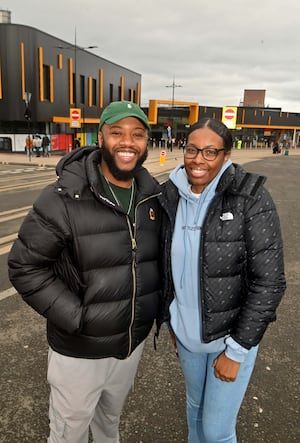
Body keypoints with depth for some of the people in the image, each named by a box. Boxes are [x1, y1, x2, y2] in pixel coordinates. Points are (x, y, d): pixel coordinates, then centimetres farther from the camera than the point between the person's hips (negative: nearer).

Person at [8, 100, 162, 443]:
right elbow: (24, 267, -18)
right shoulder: (64, 198, -21)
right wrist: (75, 317, -21)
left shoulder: (154, 196, -4)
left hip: (134, 341, 5)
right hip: (80, 350, -4)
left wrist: (159, 304, 2)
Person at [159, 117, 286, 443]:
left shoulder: (251, 199, -21)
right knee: (195, 407, 25)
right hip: (186, 332, 4)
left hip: (232, 333, -4)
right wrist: (169, 319, 11)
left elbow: (269, 281, -19)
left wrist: (236, 351, -16)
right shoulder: (171, 196, -6)